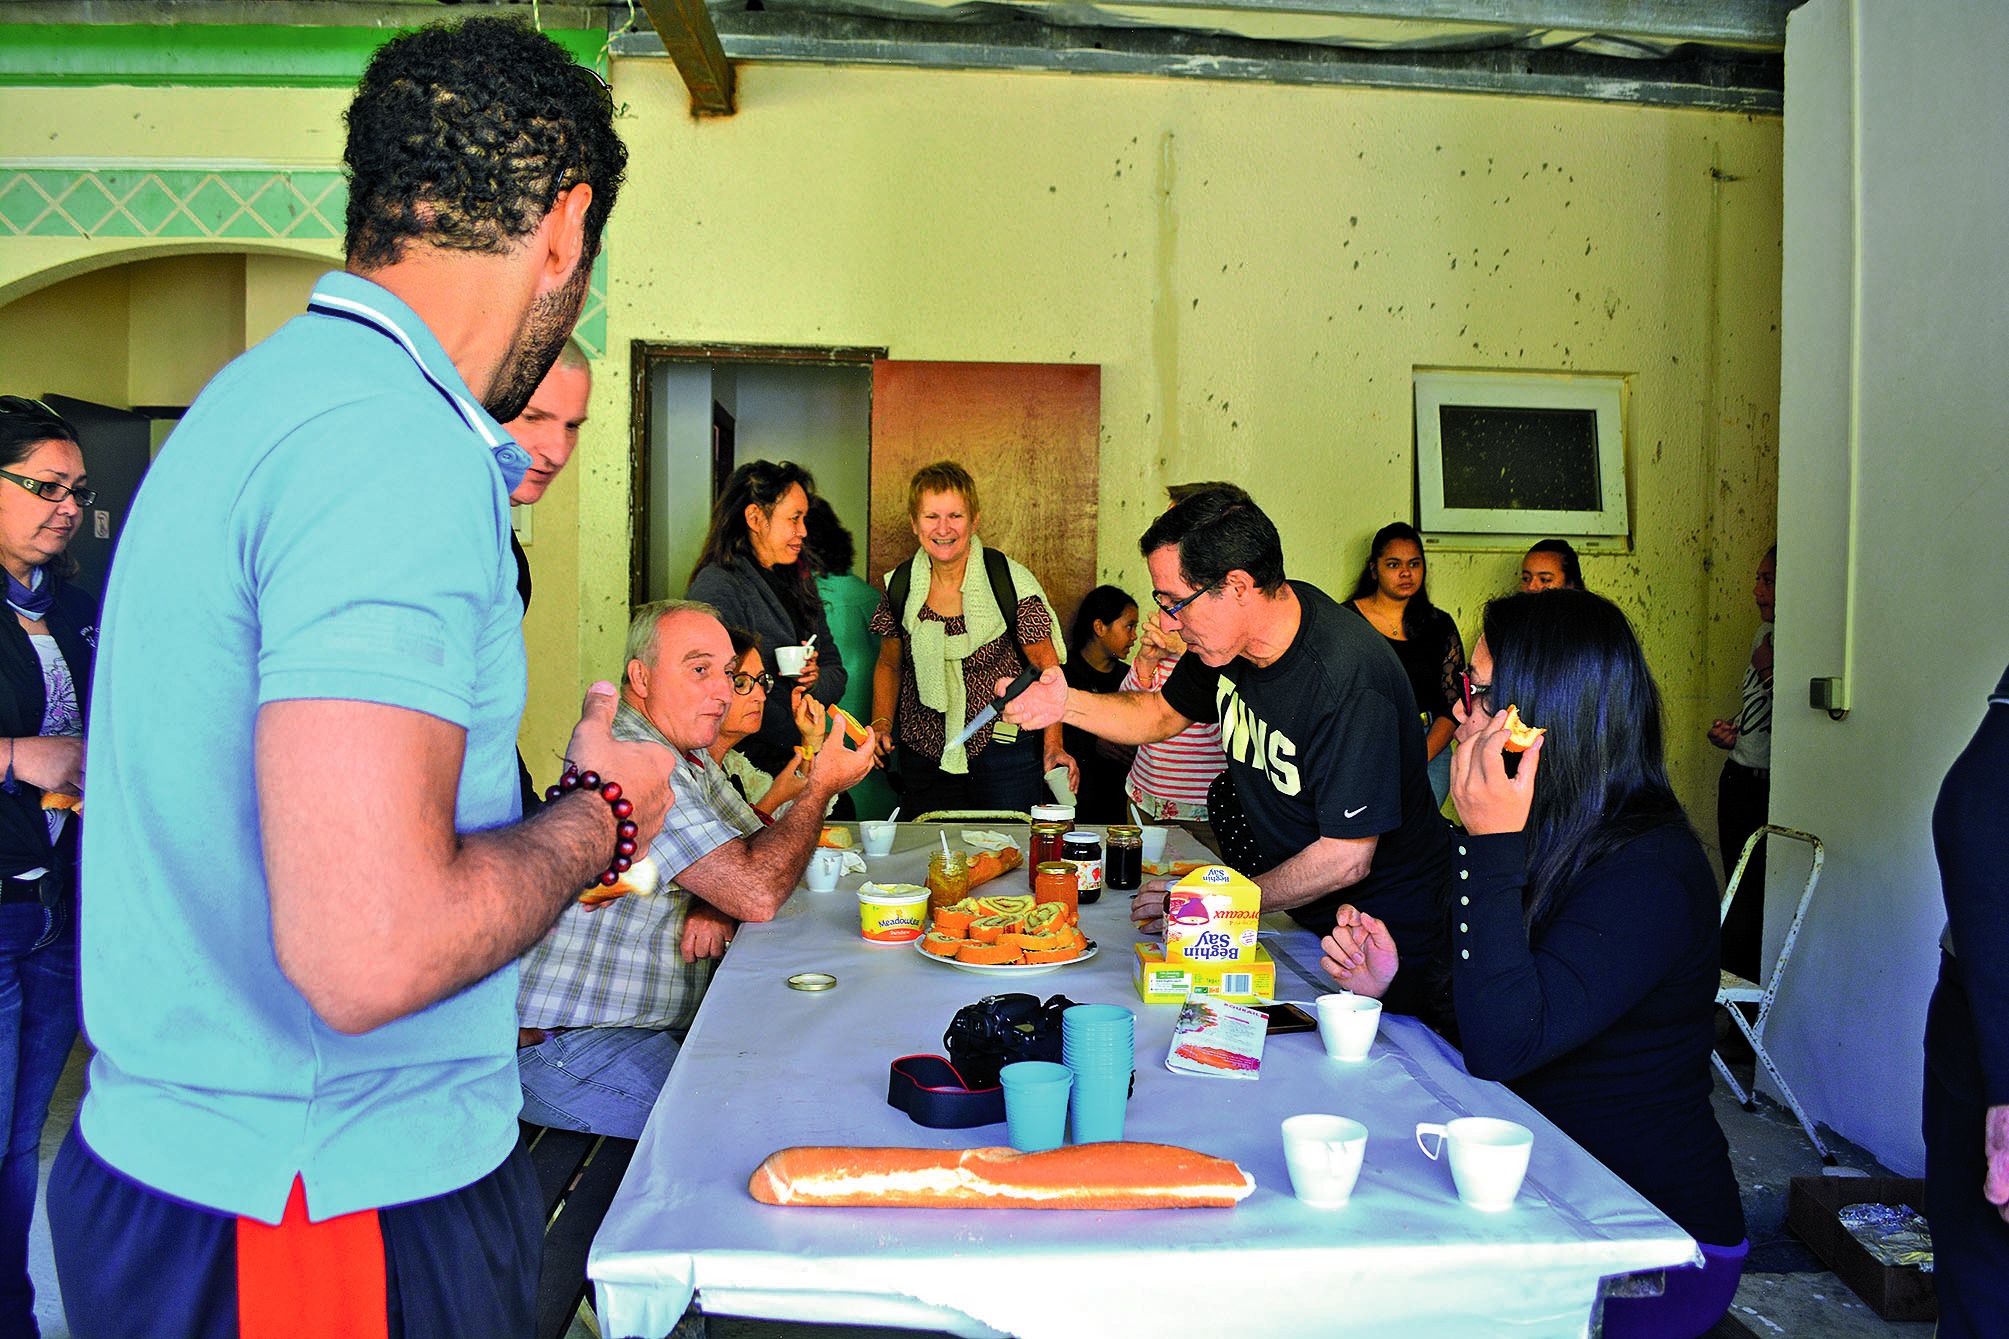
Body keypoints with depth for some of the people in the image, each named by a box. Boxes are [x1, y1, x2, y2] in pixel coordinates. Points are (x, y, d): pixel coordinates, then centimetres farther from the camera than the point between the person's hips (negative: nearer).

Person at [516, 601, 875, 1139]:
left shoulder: (688, 753, 13)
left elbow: (765, 853, 15)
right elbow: (758, 895, -25)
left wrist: (719, 910, -9)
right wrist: (821, 787, -11)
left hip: (661, 1027, 10)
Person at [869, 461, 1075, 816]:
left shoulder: (1011, 581, -9)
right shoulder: (900, 586, 1)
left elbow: (1047, 667, -5)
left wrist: (1053, 743, -13)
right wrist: (881, 722, -1)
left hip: (1004, 750, -3)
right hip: (924, 756, 3)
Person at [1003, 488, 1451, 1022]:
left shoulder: (1349, 680, -31)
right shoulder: (1233, 635, -8)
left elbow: (1344, 858, -27)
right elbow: (1164, 714, 12)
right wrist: (1068, 704, -7)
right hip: (1299, 918, 7)